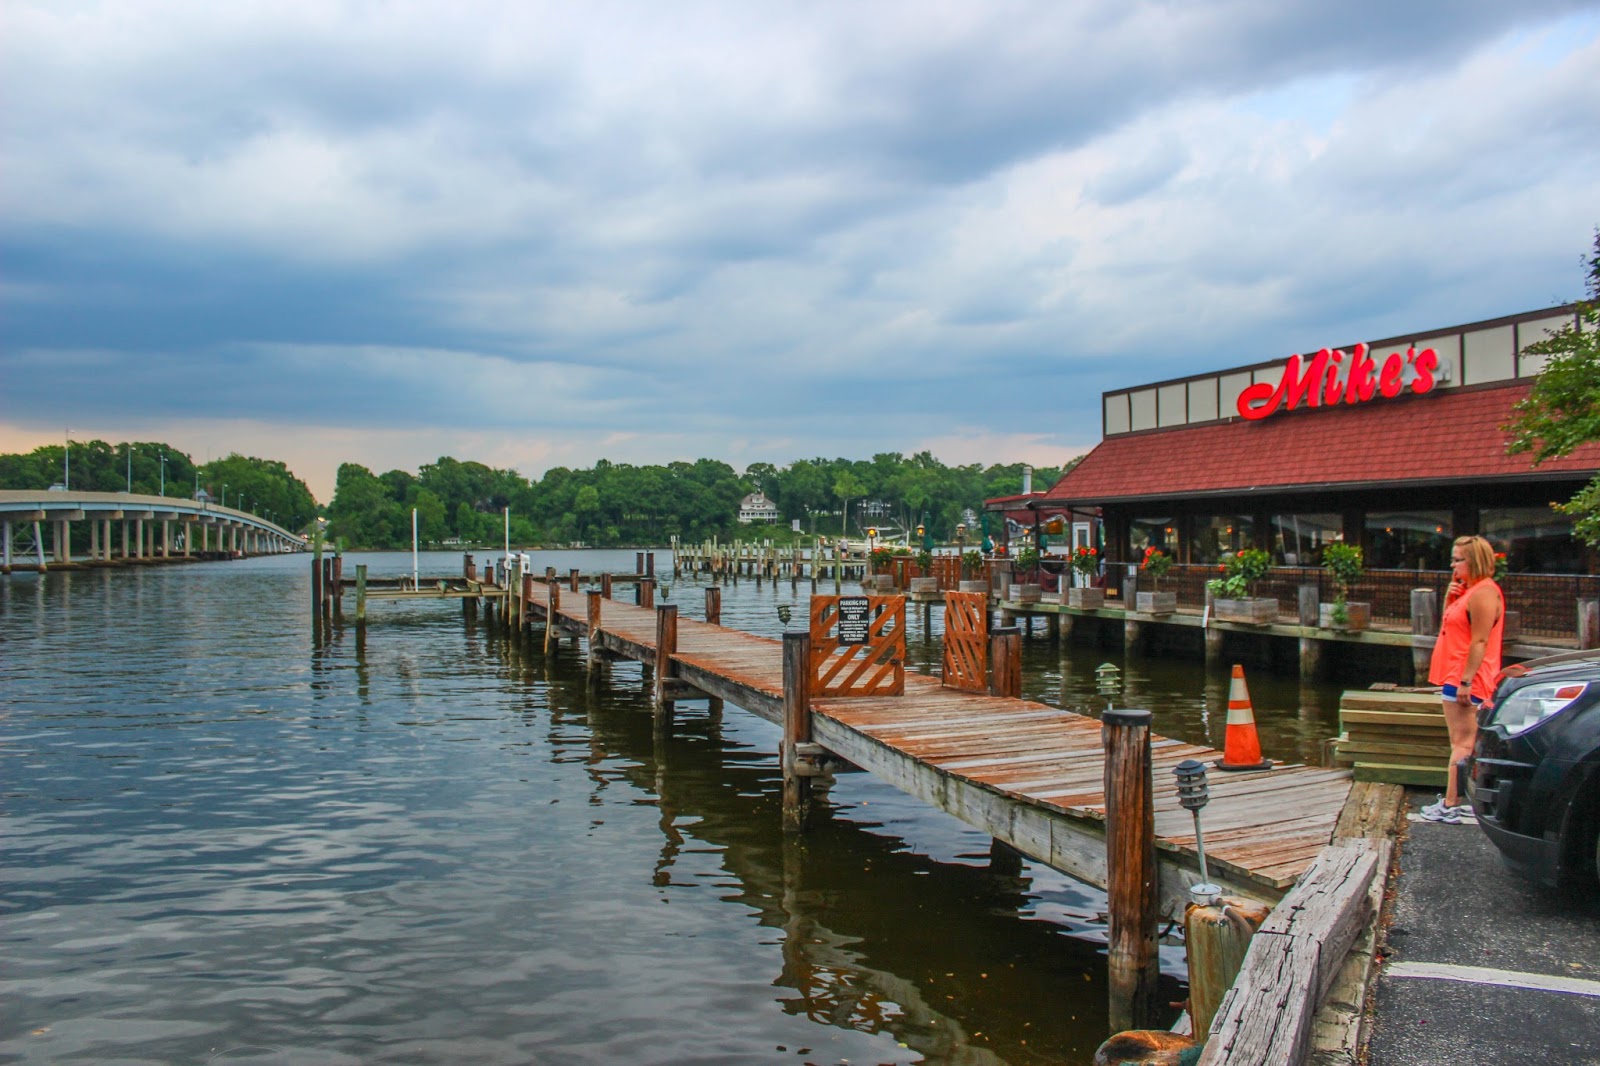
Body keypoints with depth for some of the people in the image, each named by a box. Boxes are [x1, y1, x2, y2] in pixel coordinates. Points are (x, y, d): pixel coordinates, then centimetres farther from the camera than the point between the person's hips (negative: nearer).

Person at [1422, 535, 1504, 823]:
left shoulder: (1483, 593, -16)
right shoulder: (1470, 590, 16)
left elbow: (1480, 642, -22)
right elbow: (1450, 625, 21)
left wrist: (1465, 681, -24)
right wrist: (1450, 597, 4)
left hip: (1464, 681, -11)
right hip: (1457, 678, 11)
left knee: (1462, 744, -8)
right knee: (1464, 743, 13)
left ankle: (1451, 805, -6)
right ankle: (1458, 800, 18)